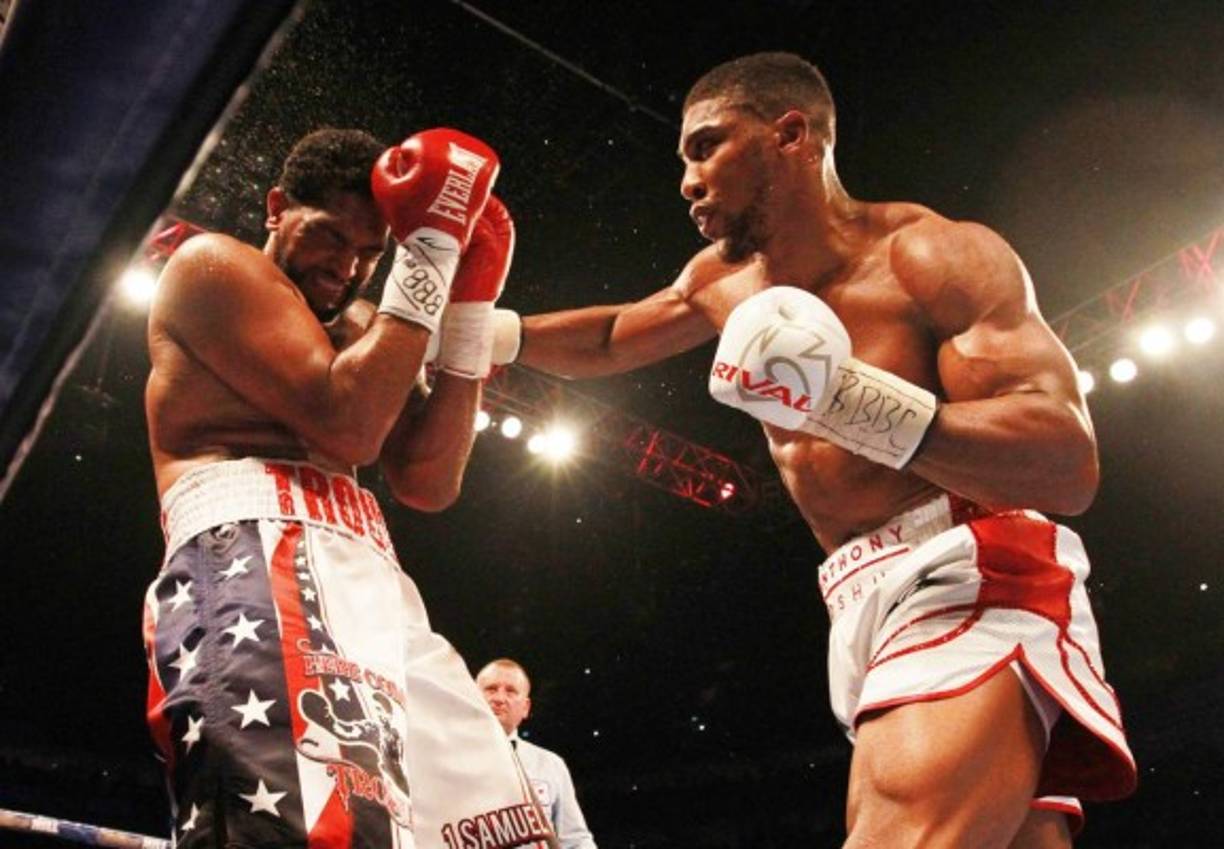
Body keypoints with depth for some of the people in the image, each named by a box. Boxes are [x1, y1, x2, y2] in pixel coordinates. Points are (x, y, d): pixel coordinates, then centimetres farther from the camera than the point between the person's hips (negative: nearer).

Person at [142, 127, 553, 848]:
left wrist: (471, 309, 11)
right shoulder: (214, 266, 7)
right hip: (253, 561, -8)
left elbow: (428, 484, 15)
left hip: (373, 589, 9)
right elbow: (345, 428, -8)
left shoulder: (361, 327, 29)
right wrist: (431, 255, -3)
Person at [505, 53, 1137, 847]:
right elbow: (610, 340, 35)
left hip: (976, 582, -7)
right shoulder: (725, 281, 15)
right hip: (868, 607, 8)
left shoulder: (936, 254, -8)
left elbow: (1070, 467, -19)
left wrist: (853, 402, -29)